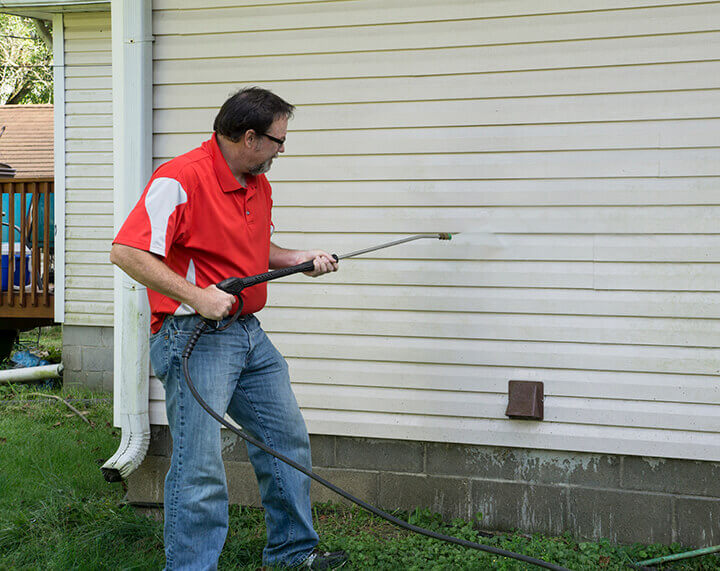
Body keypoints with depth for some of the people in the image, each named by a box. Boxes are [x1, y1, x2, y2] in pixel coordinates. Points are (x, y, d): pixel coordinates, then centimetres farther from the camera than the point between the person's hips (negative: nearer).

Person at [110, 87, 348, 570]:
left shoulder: (259, 185, 12)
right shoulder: (181, 178, -18)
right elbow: (127, 252, -22)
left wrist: (300, 258, 11)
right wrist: (195, 296, -25)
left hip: (249, 332, 9)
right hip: (194, 336, -9)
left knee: (288, 439, 17)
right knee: (200, 470, -9)